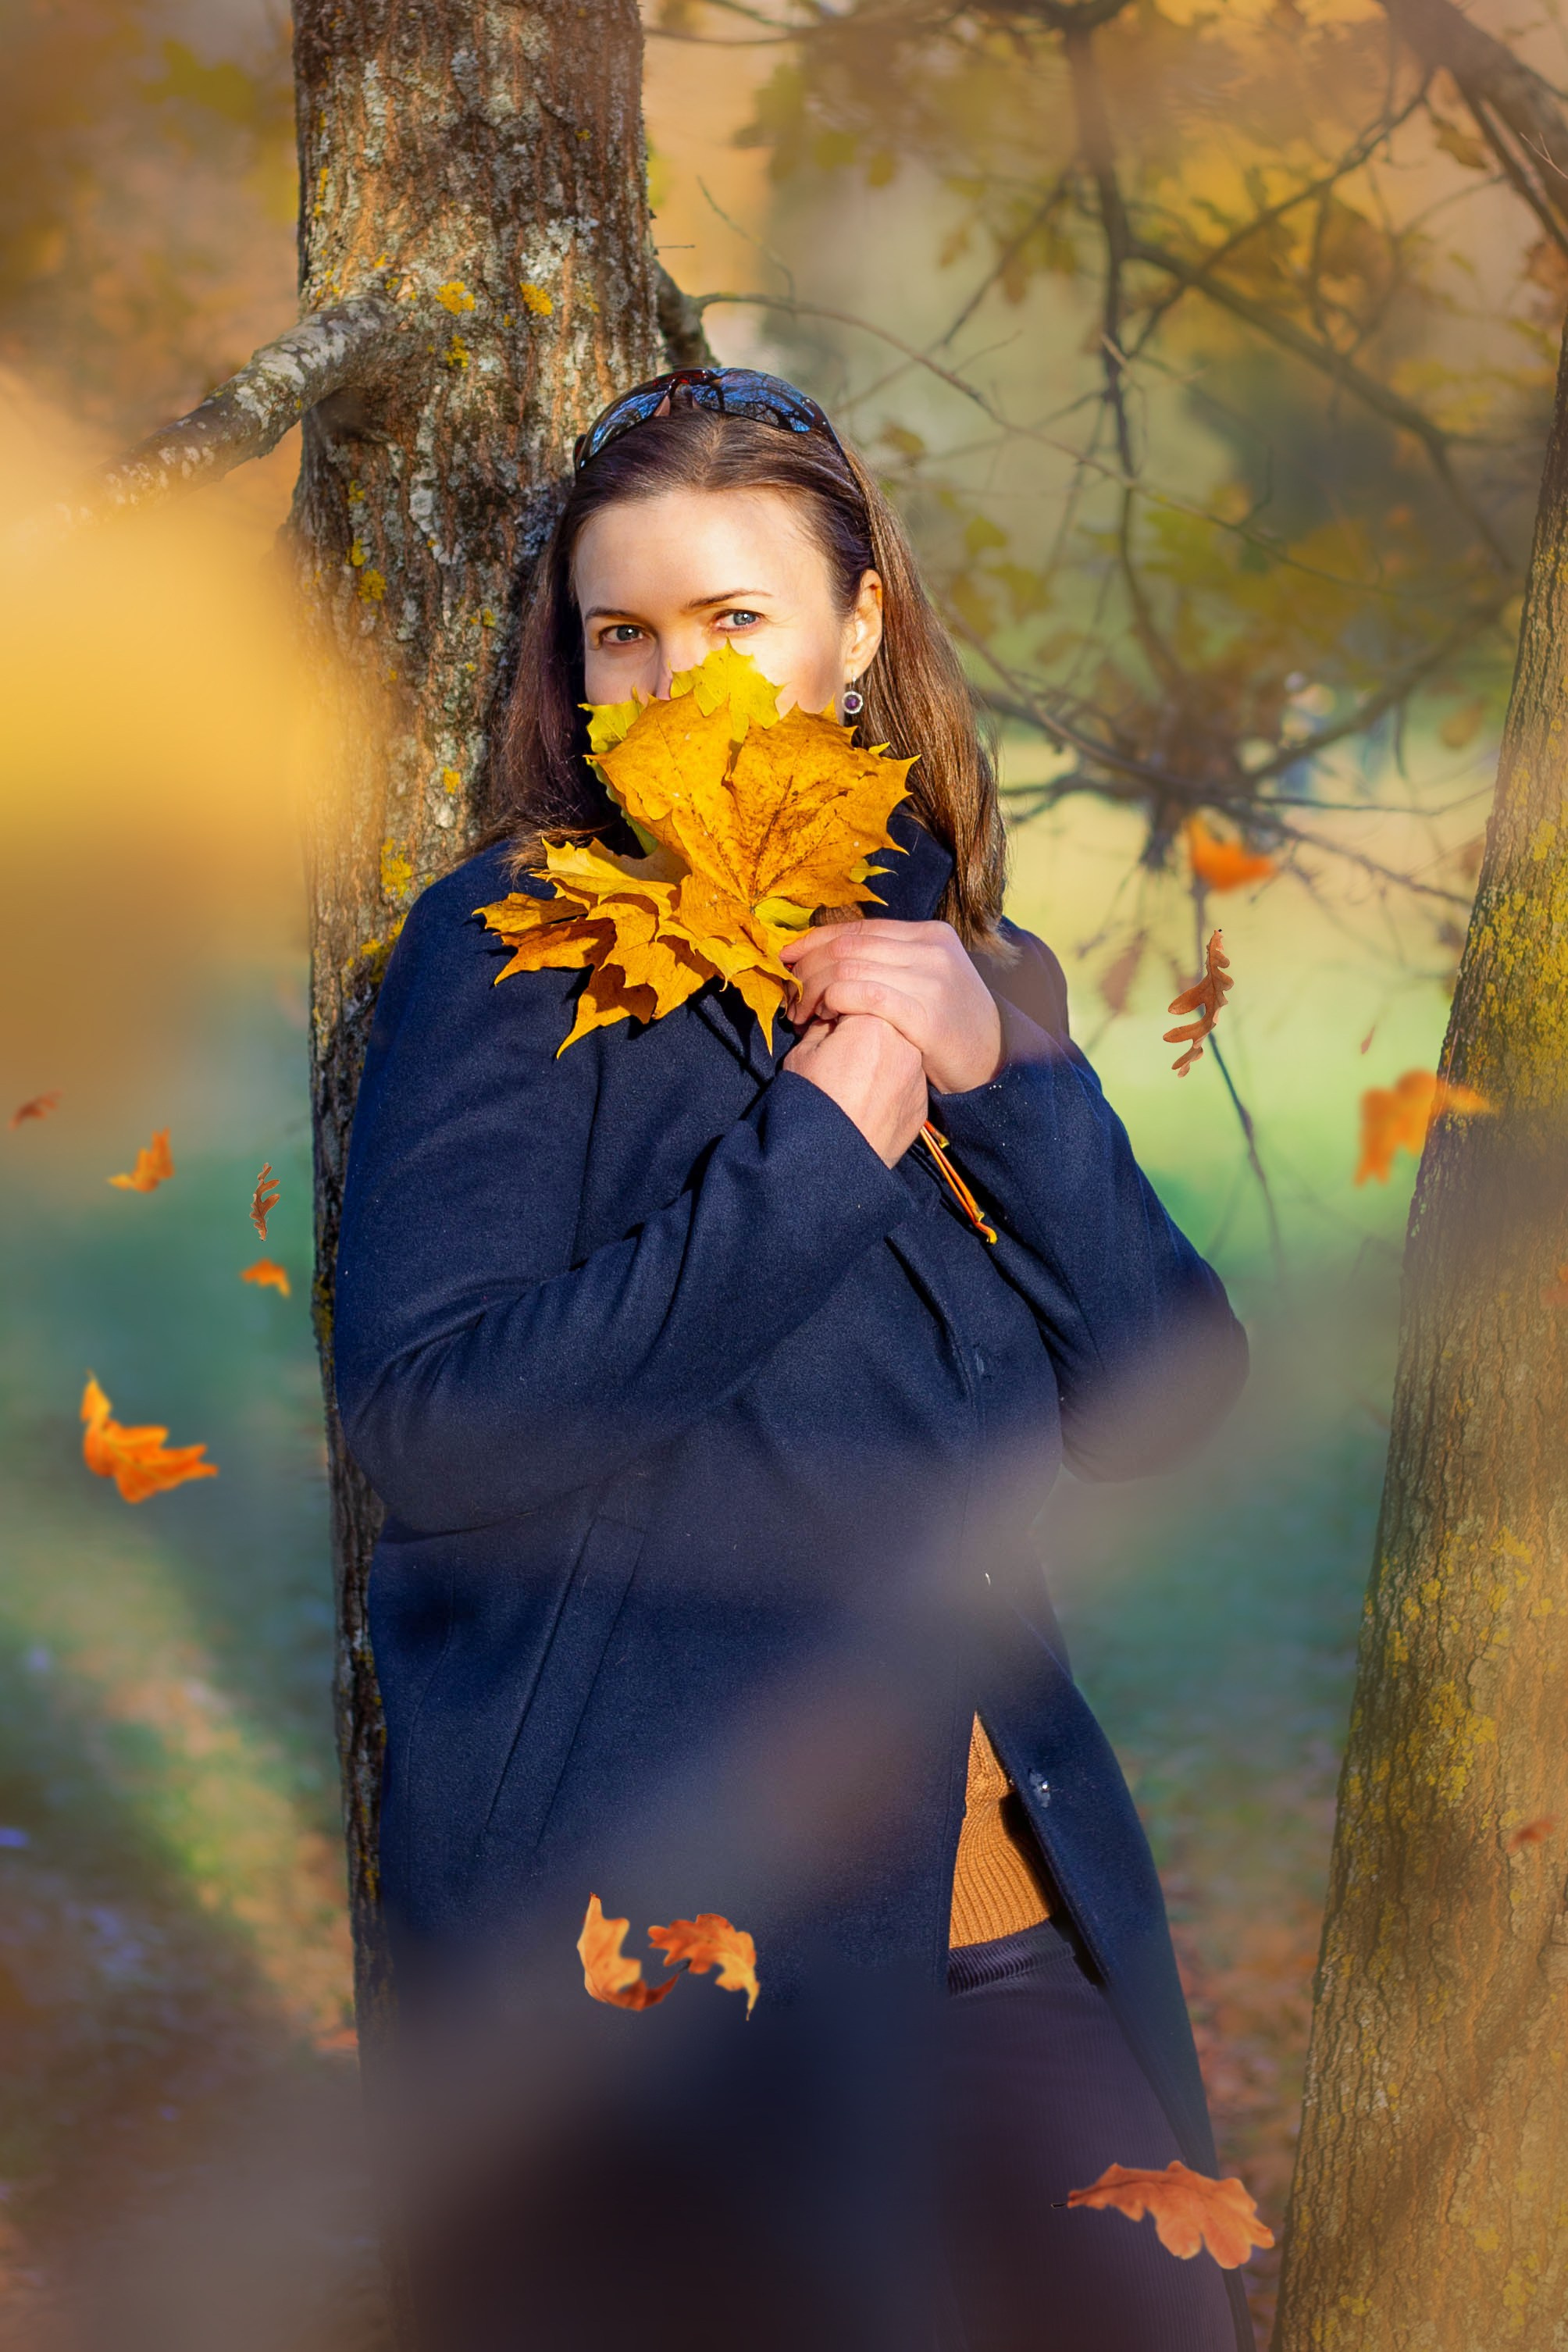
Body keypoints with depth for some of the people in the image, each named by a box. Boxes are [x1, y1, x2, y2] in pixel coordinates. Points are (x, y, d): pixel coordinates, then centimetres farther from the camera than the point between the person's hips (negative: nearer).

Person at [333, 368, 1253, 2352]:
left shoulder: (972, 974, 13)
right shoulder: (511, 955, -4)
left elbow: (1162, 1403, 4)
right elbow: (424, 1413, -17)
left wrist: (1004, 1072, -9)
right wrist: (821, 1143, -16)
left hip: (1005, 1897, 5)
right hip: (645, 1901, -5)